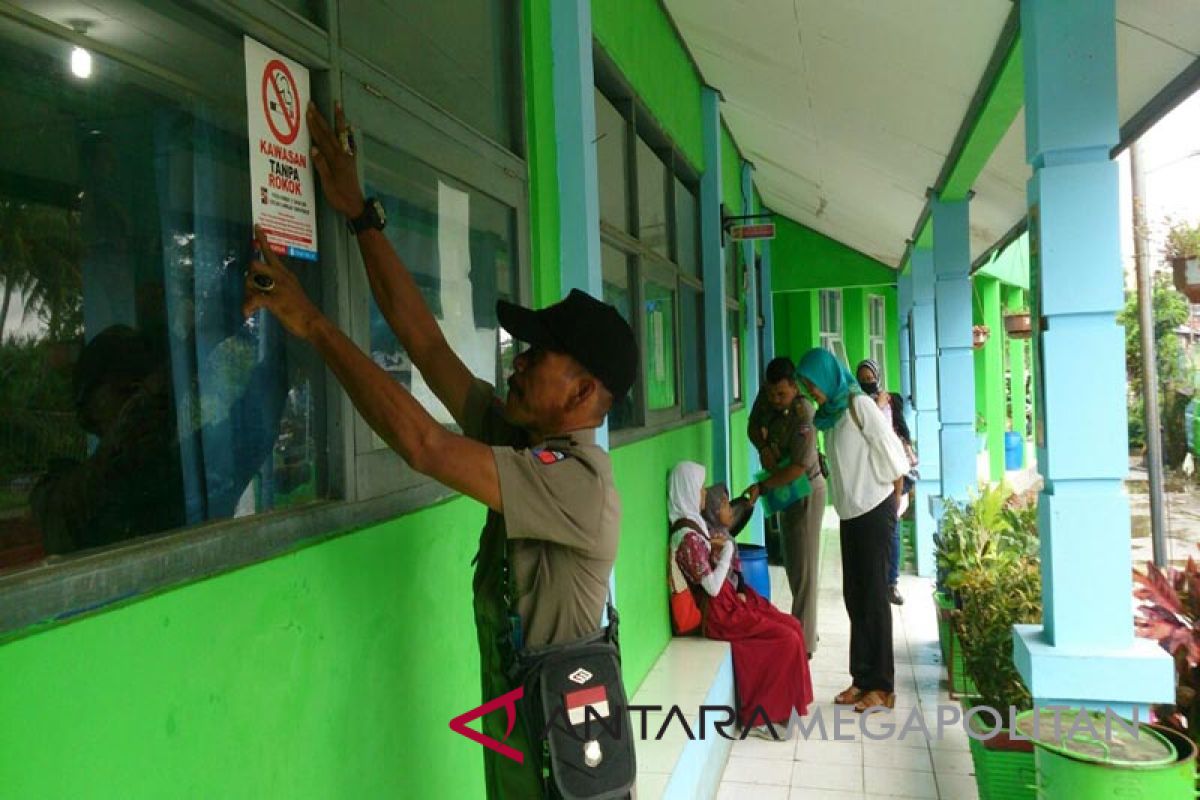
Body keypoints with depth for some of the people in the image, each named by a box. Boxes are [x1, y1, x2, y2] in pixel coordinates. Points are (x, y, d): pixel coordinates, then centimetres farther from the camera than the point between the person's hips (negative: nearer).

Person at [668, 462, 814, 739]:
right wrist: (727, 549, -12)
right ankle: (760, 717, -1)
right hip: (719, 613, -9)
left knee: (793, 626, 3)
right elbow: (712, 587, -22)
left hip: (731, 598, 9)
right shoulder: (687, 537, -22)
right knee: (787, 639, -12)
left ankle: (785, 705, 13)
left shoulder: (696, 524, 8)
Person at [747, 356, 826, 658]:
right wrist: (764, 447, -14)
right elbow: (753, 427, 6)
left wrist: (762, 487, -31)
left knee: (804, 567, -4)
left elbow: (799, 466, -33)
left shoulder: (802, 413, -29)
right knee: (793, 562, 17)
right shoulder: (767, 395, -6)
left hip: (806, 492, -8)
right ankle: (807, 629, 31)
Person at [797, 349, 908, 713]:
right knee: (854, 596, 10)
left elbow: (891, 453, -13)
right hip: (850, 513, 8)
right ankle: (862, 678, 20)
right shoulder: (830, 413, 10)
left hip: (874, 511, -8)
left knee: (873, 596, -2)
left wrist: (894, 499, -3)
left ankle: (882, 686, 7)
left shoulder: (859, 405, -15)